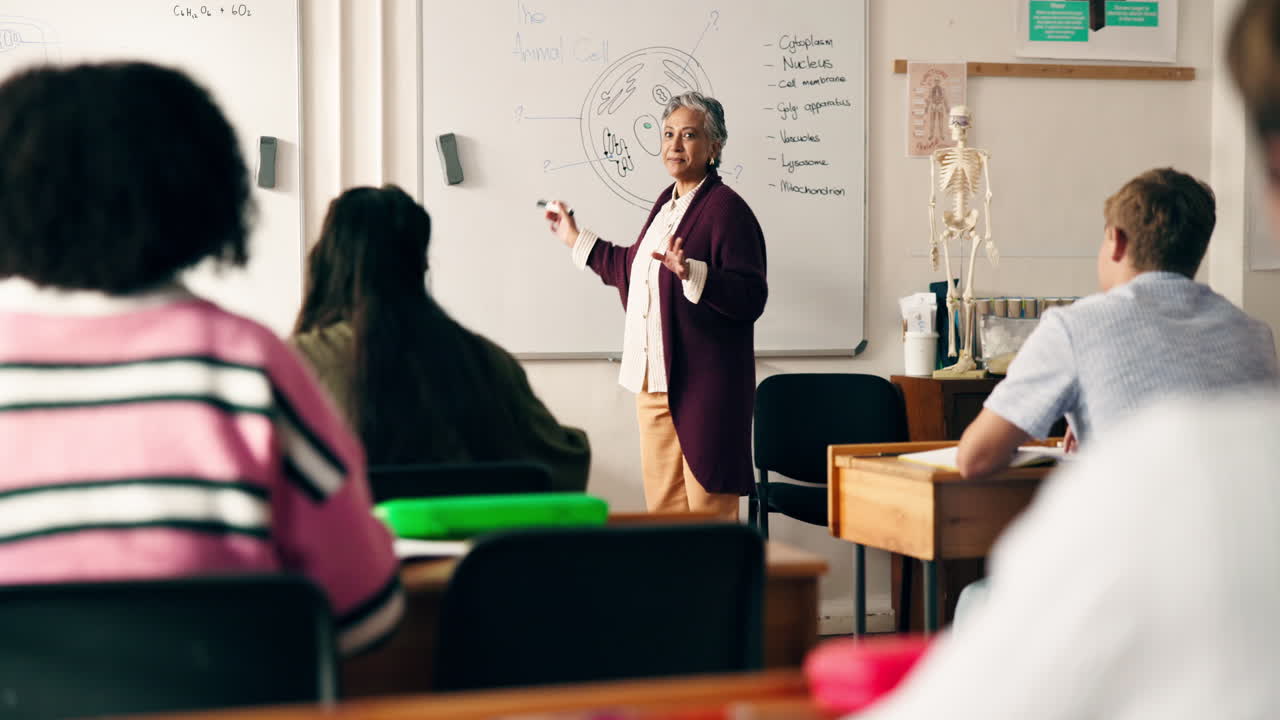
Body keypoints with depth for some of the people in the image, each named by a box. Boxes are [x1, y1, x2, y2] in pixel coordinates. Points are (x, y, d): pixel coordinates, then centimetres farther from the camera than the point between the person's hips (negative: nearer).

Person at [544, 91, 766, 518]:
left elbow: (751, 297, -19)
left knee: (708, 507, -5)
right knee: (662, 505, 11)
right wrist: (576, 240, 36)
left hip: (703, 385, -9)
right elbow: (634, 270, 30)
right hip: (655, 379, 9)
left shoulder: (726, 208, -11)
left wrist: (690, 272, -31)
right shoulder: (667, 202, 16)